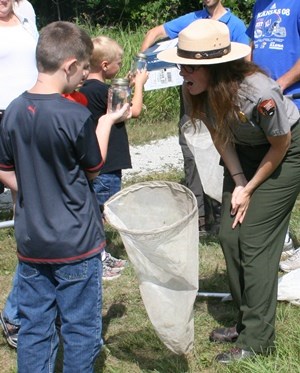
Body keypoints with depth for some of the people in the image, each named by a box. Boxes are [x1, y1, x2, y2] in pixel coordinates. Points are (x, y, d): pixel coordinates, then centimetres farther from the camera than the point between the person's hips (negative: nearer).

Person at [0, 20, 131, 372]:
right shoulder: (76, 116, -19)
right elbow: (93, 168, -4)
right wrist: (107, 122, 8)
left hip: (30, 241, 5)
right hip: (76, 243, -5)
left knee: (34, 329, 14)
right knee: (81, 330, 10)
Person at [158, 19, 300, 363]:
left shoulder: (259, 95, -37)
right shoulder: (198, 91, -19)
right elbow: (220, 137, -3)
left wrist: (251, 190, -11)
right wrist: (238, 182, -11)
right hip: (244, 153, 7)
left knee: (255, 241, -9)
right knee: (229, 236, 4)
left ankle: (256, 339, 1)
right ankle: (247, 320, 21)